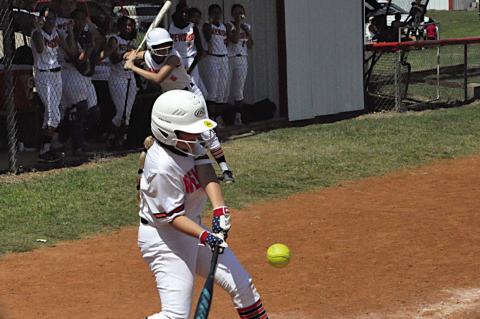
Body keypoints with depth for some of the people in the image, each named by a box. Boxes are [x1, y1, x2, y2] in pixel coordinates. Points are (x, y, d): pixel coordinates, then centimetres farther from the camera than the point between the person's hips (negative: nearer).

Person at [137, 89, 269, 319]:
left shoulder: (187, 142, -5)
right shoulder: (162, 166, -28)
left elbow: (206, 174, -17)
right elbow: (171, 217, -23)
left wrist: (220, 210, -31)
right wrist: (204, 236, -34)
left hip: (192, 228, 9)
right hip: (164, 237, -9)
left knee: (241, 285, 11)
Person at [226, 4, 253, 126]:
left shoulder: (247, 26, 12)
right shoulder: (229, 26, -4)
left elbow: (250, 46, 12)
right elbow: (235, 40, -20)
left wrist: (248, 32, 1)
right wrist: (238, 24, -15)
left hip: (242, 60, 5)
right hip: (230, 59, -5)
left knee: (239, 88, 7)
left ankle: (238, 116, 9)